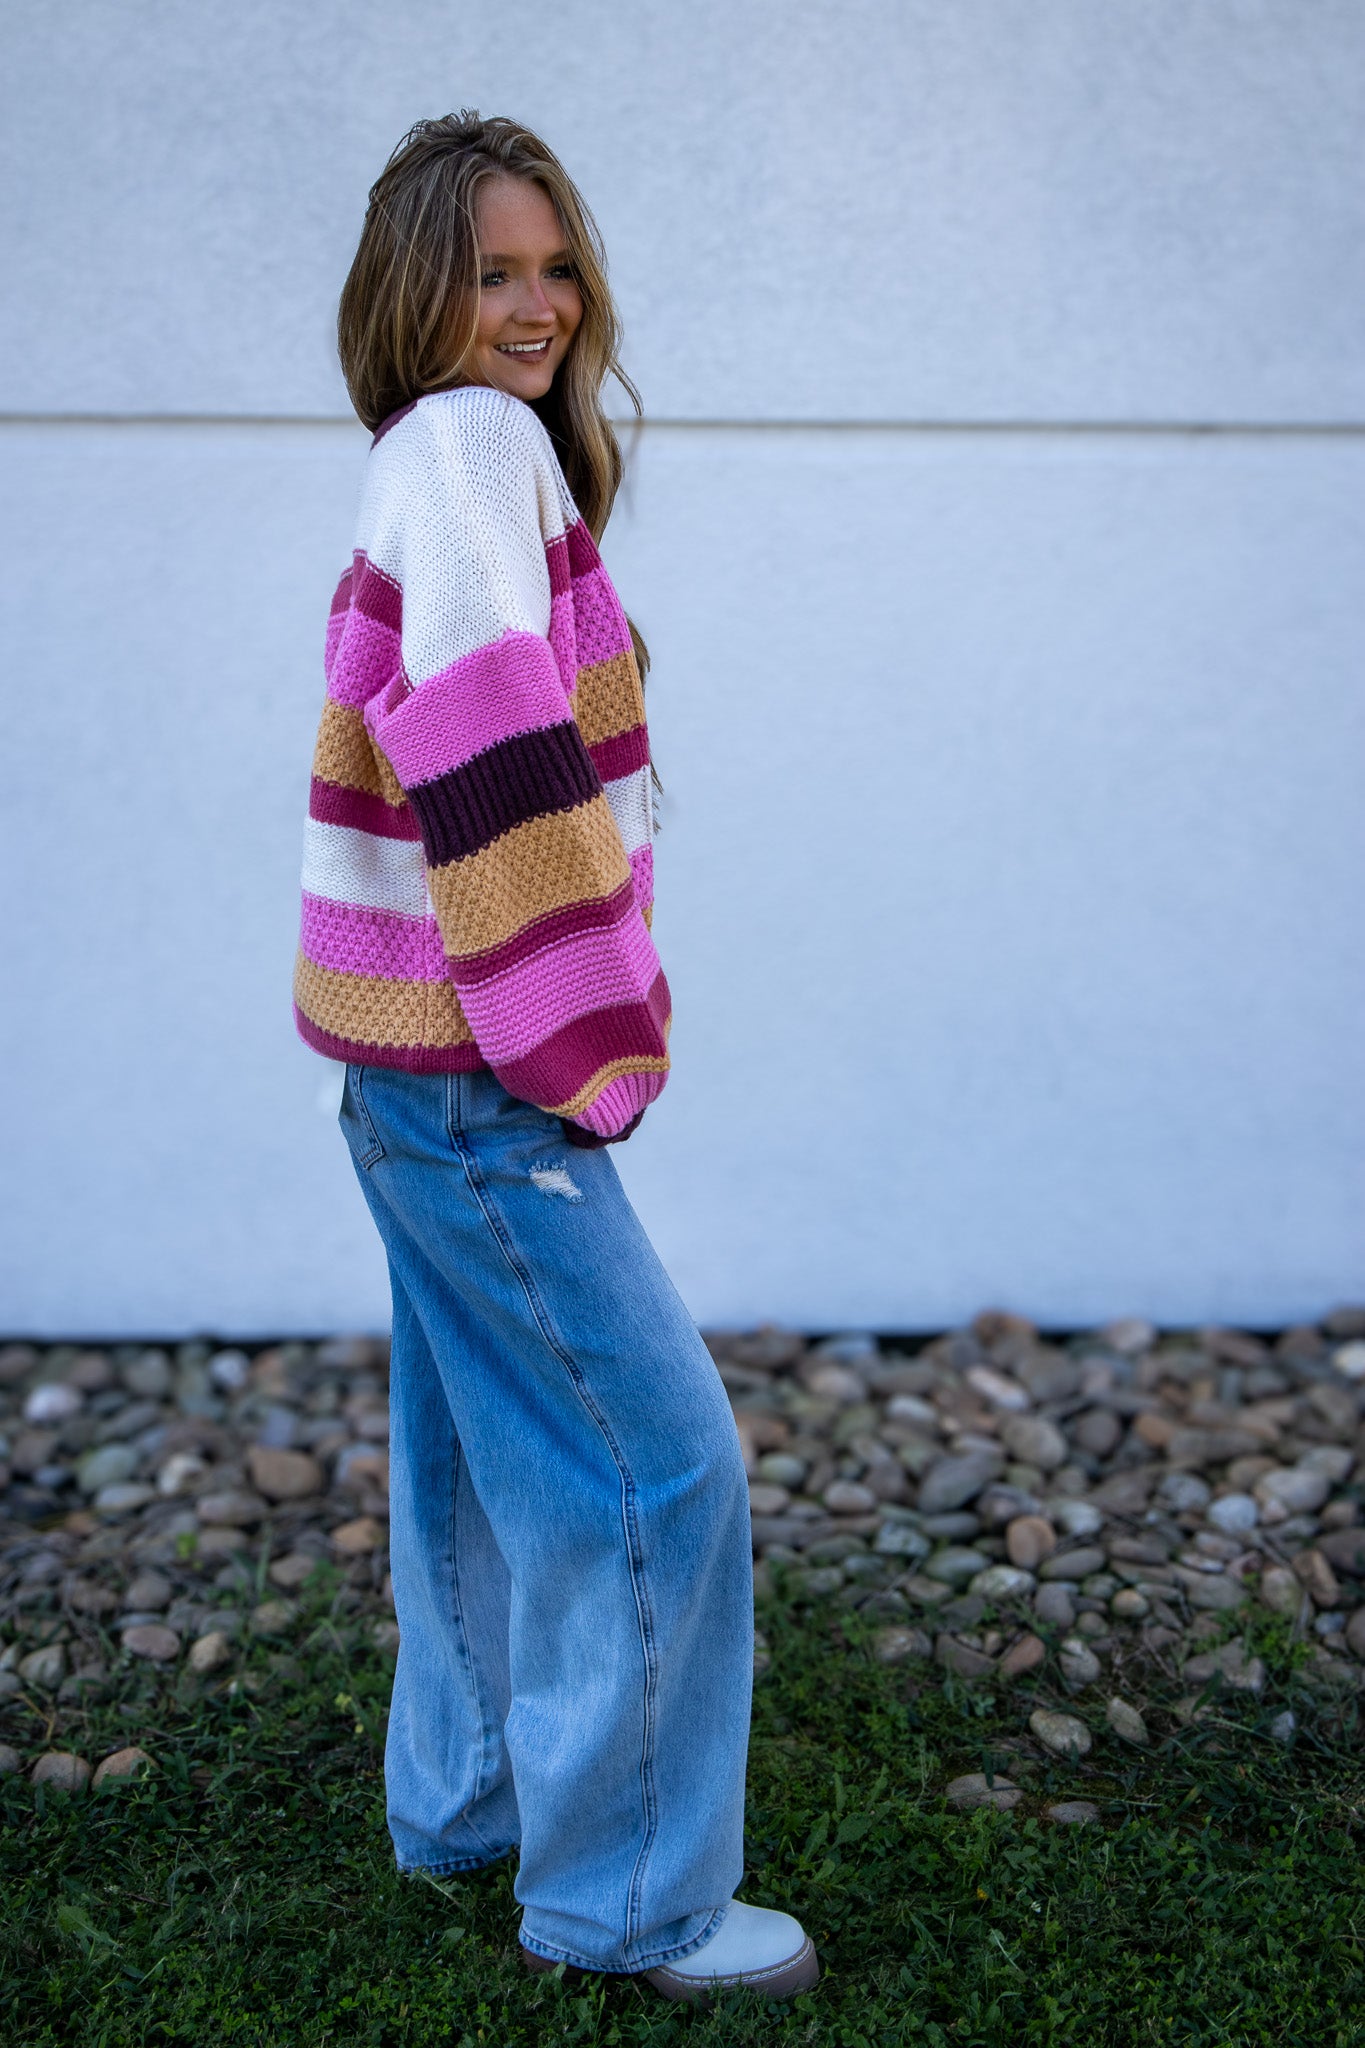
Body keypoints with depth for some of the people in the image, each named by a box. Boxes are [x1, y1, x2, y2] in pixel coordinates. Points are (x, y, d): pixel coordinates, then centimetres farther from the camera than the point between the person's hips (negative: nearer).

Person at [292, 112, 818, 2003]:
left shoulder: (451, 467, 15)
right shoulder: (473, 443, -15)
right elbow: (489, 764, -24)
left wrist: (592, 1019, 11)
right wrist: (592, 1046, -18)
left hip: (438, 1068, 10)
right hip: (475, 1077, -10)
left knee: (487, 1454, 20)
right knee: (659, 1463, -2)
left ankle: (470, 1803, 37)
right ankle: (630, 1899, 12)